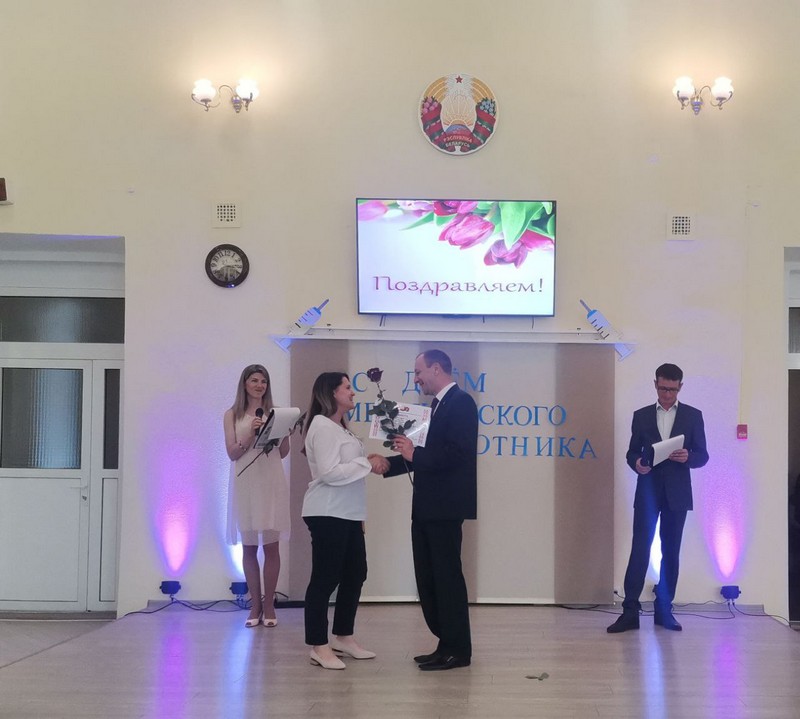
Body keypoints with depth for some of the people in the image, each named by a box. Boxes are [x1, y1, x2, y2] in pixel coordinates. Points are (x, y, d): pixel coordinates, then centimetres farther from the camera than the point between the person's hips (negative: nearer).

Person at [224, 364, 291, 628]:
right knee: (249, 546, 4)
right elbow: (232, 453, -2)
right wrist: (251, 434, -15)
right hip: (245, 483, 0)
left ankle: (269, 605, 8)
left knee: (271, 545, 1)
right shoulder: (232, 415, 6)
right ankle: (255, 605, 12)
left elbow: (283, 453, 8)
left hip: (271, 483, 0)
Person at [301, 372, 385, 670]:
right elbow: (329, 472, -22)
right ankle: (319, 646, 2)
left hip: (347, 514, 10)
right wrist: (367, 463, -16)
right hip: (327, 514, -10)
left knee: (355, 573, 14)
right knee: (325, 578, -5)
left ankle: (343, 636, 26)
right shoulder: (322, 427, -14)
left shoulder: (341, 428, 17)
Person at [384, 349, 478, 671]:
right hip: (427, 507, 10)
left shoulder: (460, 402, -12)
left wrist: (414, 454, -18)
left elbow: (457, 453, -23)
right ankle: (447, 644, 20)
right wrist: (390, 462, 9)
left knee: (447, 576, -3)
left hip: (445, 507, -10)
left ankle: (457, 650, 5)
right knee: (428, 578, 12)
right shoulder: (439, 405, 18)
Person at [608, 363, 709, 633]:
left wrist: (688, 457, -18)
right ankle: (630, 611, -8)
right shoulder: (641, 415, 9)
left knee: (670, 552, 6)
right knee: (639, 549, -7)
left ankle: (664, 610, 14)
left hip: (677, 494, 0)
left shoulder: (693, 415, 6)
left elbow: (702, 455, 4)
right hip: (647, 492, 0)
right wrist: (636, 464, -14)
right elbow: (632, 451, 9)